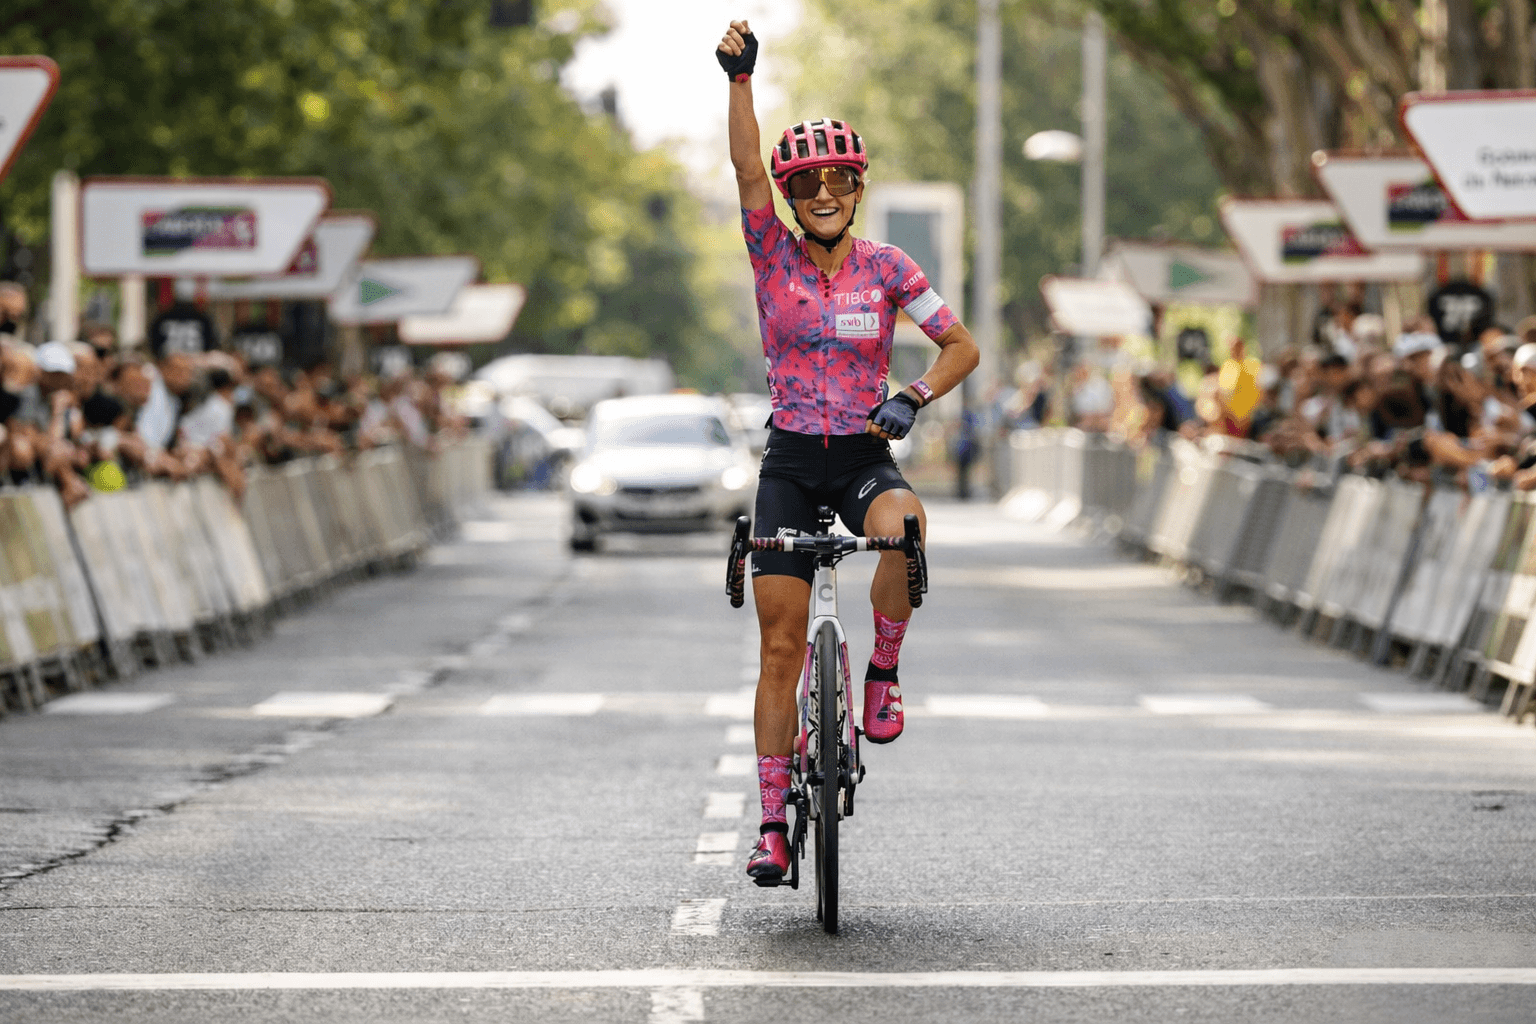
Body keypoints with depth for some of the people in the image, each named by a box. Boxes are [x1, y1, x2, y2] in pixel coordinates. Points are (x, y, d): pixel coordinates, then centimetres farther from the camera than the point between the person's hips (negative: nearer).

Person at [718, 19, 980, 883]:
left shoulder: (886, 267, -1)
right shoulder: (774, 255, -1)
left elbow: (963, 346, 0)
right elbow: (748, 168, -16)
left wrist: (912, 398, -17)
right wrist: (741, 78, -28)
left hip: (864, 457, 0)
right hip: (791, 461, 1)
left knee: (901, 523, -37)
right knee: (782, 646, -3)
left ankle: (884, 674, -13)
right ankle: (774, 823, 4)